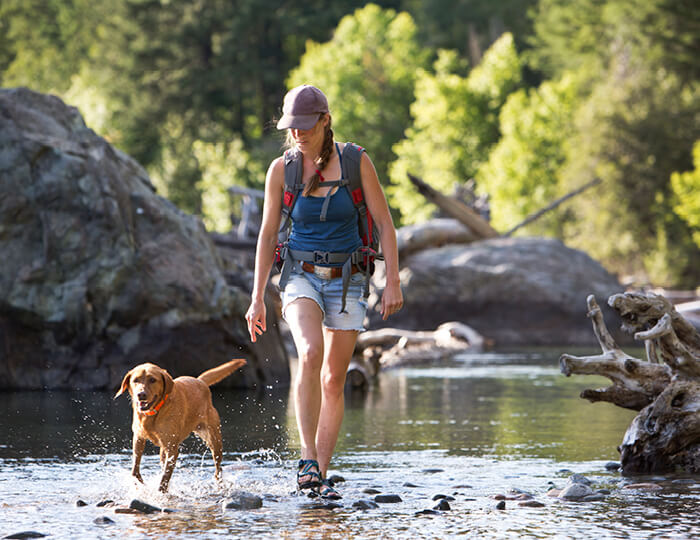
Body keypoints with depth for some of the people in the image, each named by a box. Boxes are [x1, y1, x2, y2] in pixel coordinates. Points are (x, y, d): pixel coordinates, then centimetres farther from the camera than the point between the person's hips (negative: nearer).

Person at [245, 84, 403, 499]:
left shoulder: (356, 162, -6)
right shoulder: (282, 169, -2)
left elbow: (385, 224, -2)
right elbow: (268, 235, 5)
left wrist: (393, 282, -10)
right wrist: (258, 298, 5)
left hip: (346, 280, 1)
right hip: (302, 276, -1)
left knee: (334, 381, 1)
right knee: (310, 354, -28)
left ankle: (322, 475, 9)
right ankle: (308, 459, -26)